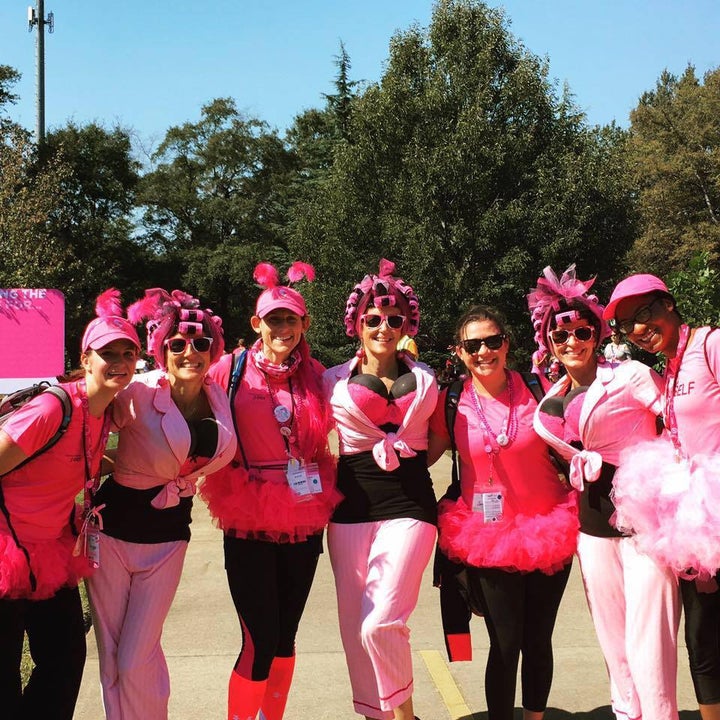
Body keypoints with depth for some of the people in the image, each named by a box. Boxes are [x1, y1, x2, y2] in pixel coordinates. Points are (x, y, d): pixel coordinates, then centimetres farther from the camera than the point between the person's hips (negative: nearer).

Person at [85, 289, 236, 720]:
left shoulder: (218, 397, -4)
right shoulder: (138, 394, -18)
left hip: (168, 535, 2)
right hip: (113, 527, -2)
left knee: (137, 659, 3)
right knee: (111, 653, 8)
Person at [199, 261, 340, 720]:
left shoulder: (315, 375, 4)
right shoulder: (233, 368, -5)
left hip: (304, 521, 3)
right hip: (250, 524, -3)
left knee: (285, 637, 13)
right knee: (261, 643, -6)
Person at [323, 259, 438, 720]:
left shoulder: (423, 380, 7)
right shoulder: (335, 381, 6)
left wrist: (409, 464, 8)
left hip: (408, 506, -2)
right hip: (351, 508, 2)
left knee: (380, 623, -14)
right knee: (354, 626, 5)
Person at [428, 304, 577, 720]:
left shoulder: (539, 390, -3)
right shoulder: (451, 404, -3)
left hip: (547, 528, 1)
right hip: (488, 536, -1)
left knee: (538, 641, 11)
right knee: (505, 644, 3)